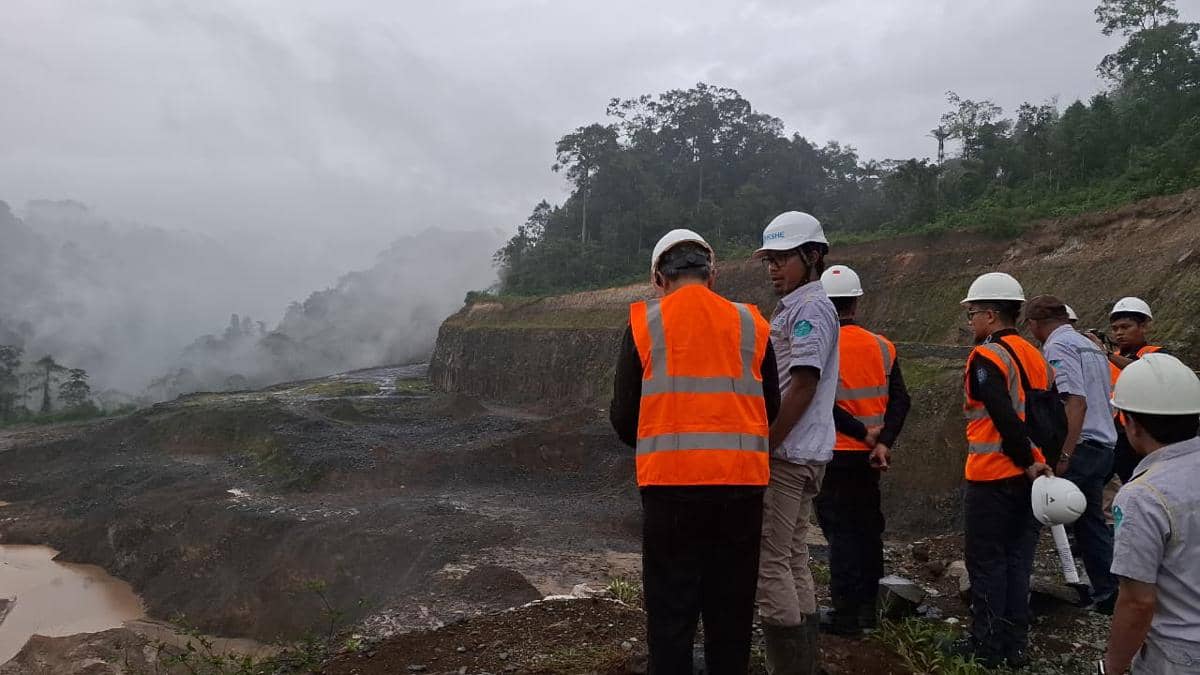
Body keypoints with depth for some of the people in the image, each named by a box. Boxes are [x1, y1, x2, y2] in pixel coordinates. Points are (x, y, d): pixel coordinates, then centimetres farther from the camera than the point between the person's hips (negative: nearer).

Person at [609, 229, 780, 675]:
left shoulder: (644, 323, 0)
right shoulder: (750, 324, 6)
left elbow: (623, 415, 0)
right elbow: (770, 408, 11)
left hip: (670, 483, -2)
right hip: (742, 482, 2)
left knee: (670, 610, 8)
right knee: (731, 611, 14)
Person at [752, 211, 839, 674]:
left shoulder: (810, 306, -12)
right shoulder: (794, 307, 19)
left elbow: (803, 386, -19)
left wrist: (764, 447, -18)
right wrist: (767, 445, 18)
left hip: (788, 454, -10)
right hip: (797, 453, 10)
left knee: (770, 562, -7)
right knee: (792, 560, 14)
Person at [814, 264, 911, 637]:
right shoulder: (882, 347, 3)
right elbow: (901, 400, -3)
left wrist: (864, 432, -12)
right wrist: (883, 442, -10)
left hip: (834, 455, -5)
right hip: (868, 455, 5)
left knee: (840, 531, 2)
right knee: (868, 526, 16)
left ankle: (846, 614, 6)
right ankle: (868, 606, 27)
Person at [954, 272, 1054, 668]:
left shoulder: (987, 357, -14)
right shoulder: (1035, 357, 12)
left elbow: (1005, 419, -23)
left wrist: (1029, 462, -14)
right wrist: (1041, 462, 9)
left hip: (991, 479, -8)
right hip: (1028, 478, 8)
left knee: (987, 562, 2)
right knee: (1018, 561, 14)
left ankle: (987, 647, 9)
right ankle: (1016, 646, 21)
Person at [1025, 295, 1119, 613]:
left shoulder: (1058, 346, -11)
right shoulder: (1091, 345, 19)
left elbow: (1076, 401, -22)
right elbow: (1102, 401, 21)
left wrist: (1064, 457, -24)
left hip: (1077, 447, -10)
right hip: (1103, 447, 10)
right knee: (1091, 521, 16)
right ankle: (1108, 594, 20)